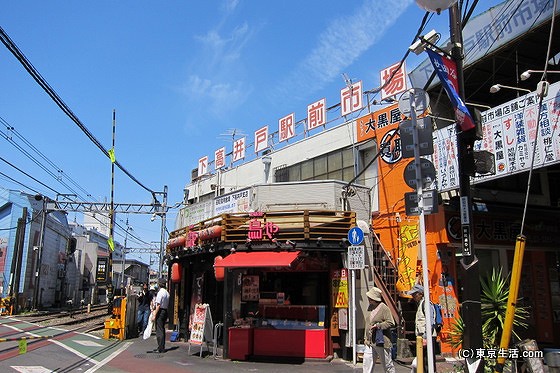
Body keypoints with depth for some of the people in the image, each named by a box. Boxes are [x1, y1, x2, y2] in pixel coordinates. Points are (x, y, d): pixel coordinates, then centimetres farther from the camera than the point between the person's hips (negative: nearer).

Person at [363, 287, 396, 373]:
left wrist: (377, 326, -19)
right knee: (367, 363, 3)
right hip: (370, 342, 7)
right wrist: (366, 337, 14)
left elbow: (391, 323, -17)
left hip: (381, 342, -7)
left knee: (388, 365, 7)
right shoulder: (370, 307, 10)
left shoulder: (384, 308, -14)